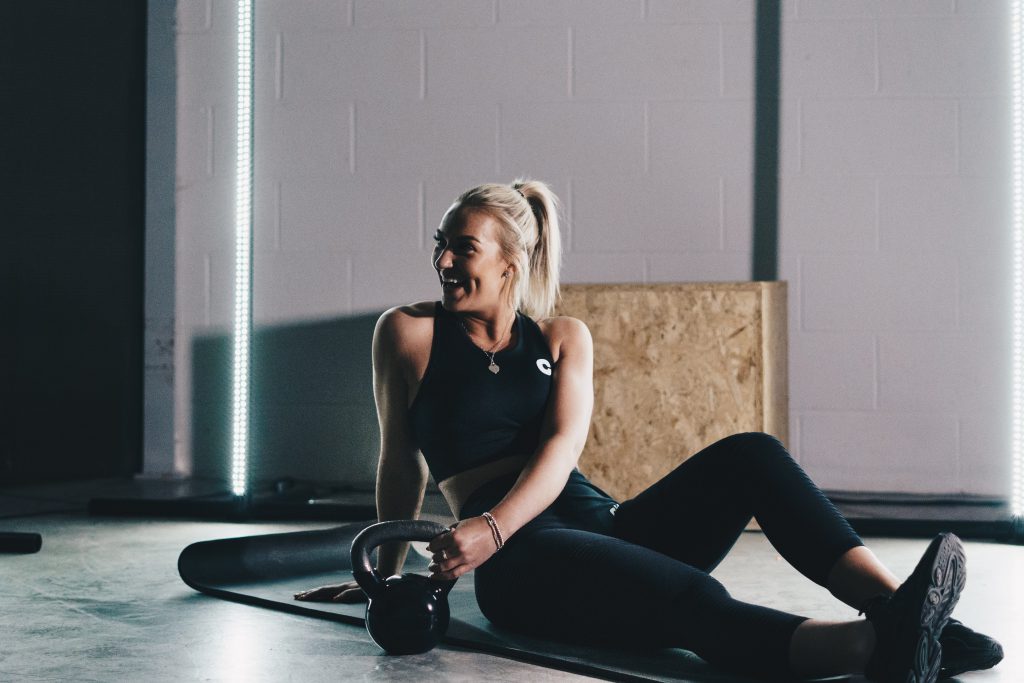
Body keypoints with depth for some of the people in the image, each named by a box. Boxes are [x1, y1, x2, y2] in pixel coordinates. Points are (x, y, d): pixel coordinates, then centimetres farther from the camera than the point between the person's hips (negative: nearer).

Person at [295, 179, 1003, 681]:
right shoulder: (409, 333, 9)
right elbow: (402, 462, 17)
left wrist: (493, 526, -21)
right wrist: (387, 574, 24)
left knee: (749, 455, -22)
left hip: (598, 519, 5)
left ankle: (894, 605, -37)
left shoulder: (564, 338, 15)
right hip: (521, 565, -5)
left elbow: (562, 448, -2)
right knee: (691, 599, -35)